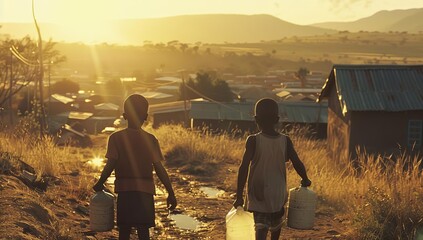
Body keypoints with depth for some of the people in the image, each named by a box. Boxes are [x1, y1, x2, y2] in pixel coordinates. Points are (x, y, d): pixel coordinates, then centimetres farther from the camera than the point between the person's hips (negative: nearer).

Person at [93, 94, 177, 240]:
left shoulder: (116, 138, -1)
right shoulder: (151, 140, 2)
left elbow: (111, 165, -8)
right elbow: (159, 169, -2)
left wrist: (100, 184, 6)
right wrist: (171, 193, 2)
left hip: (124, 191, -1)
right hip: (145, 191, 1)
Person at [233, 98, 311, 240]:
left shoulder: (253, 141, -13)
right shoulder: (285, 141, -6)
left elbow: (244, 168, -16)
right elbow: (297, 164, -1)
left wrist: (239, 195, -10)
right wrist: (305, 180, 19)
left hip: (258, 195, -3)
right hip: (278, 194, 3)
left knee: (261, 228, -5)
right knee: (276, 225, 26)